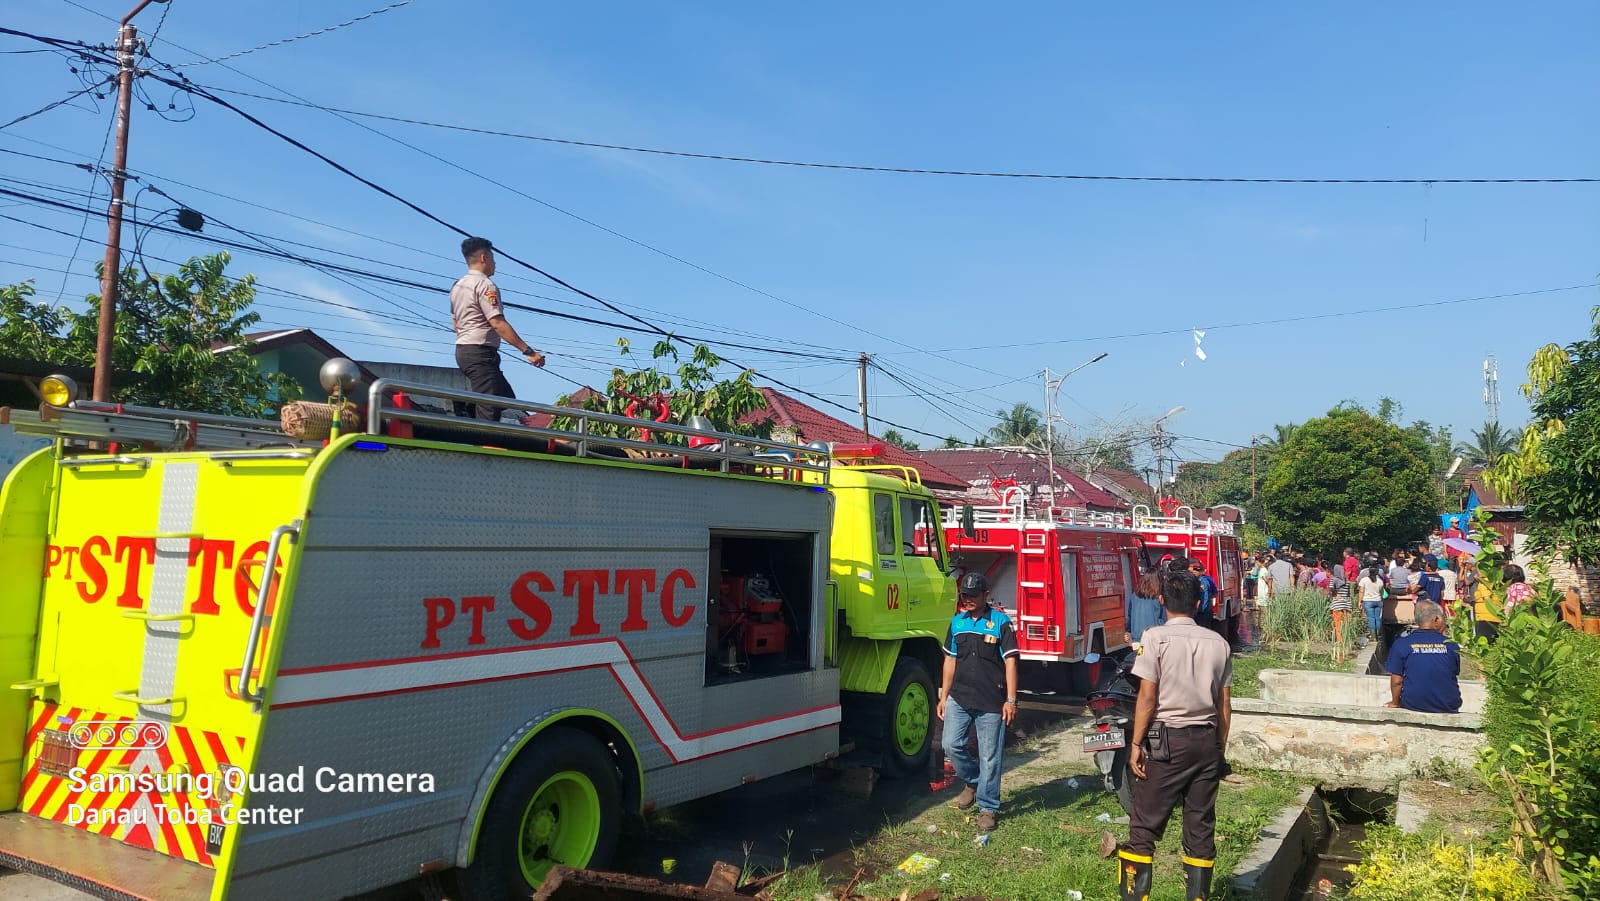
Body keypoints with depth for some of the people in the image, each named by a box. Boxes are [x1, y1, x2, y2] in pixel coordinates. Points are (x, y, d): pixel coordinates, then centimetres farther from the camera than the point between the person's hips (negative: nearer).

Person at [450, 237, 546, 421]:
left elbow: (456, 324, 22)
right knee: (488, 412, -12)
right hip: (481, 352, -10)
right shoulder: (485, 285, -12)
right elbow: (498, 324, -20)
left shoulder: (457, 286, 17)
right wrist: (528, 351, -22)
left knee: (507, 399, 14)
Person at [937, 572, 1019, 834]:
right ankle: (972, 782, 25)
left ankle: (988, 808, 15)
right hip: (959, 698, 4)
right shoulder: (957, 622, 9)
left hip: (991, 702, -4)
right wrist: (943, 697, 11)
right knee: (951, 745, -2)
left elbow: (1010, 662, -7)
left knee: (989, 757, 2)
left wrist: (1011, 700, -12)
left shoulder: (1000, 622, -5)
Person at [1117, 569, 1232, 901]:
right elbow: (1224, 705, 7)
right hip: (1206, 740, 5)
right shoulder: (1218, 643, 5)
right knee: (1201, 827, 12)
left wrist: (1136, 743, -6)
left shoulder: (1157, 638, -10)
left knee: (1145, 825, 1)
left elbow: (1147, 697, -13)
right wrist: (1220, 748, 17)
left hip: (1167, 740, -5)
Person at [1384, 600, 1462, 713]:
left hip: (1413, 705, -2)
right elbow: (1456, 673, 12)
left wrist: (1395, 703, 8)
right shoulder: (1451, 645, -5)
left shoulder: (1401, 644, -10)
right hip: (1448, 707, 2)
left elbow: (1396, 681, -10)